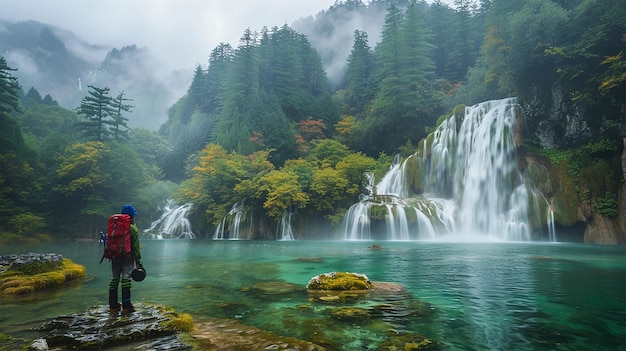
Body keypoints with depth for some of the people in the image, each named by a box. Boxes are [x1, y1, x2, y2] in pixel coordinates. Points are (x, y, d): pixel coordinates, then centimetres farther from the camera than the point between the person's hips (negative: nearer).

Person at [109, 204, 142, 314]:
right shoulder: (133, 228, -7)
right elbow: (136, 247, -8)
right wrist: (138, 261, -5)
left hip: (115, 256, 5)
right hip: (127, 257, -5)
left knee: (114, 280, 11)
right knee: (126, 279, -2)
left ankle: (113, 306, 18)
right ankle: (126, 306, 0)